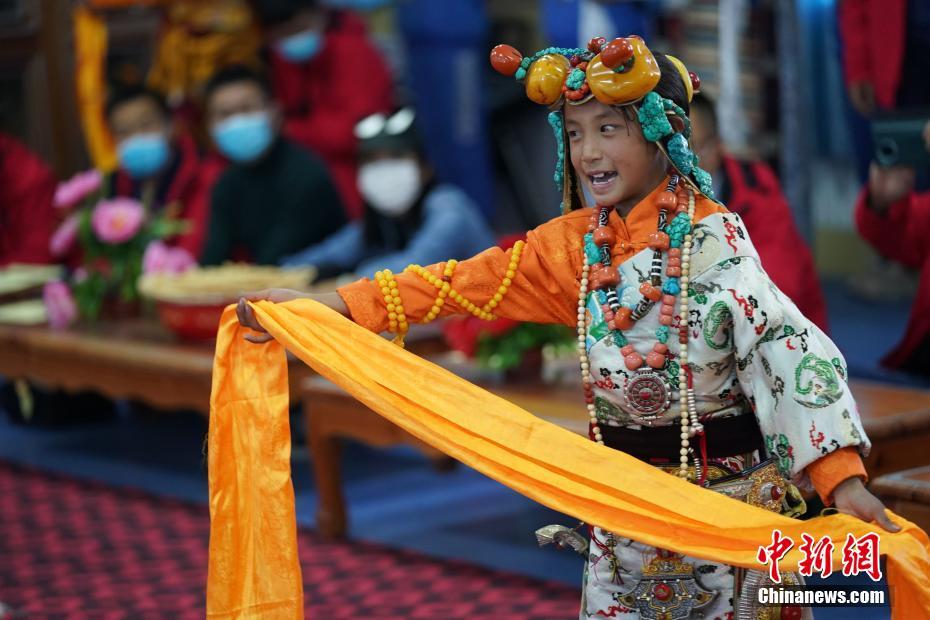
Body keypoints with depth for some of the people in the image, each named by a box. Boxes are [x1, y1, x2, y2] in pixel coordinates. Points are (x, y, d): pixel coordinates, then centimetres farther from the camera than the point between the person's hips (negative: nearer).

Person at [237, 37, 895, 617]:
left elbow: (781, 344, -21)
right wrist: (313, 303, -4)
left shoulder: (711, 236, -13)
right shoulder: (574, 242, 4)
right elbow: (462, 283, 2)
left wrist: (842, 478, -32)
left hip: (727, 488, -5)